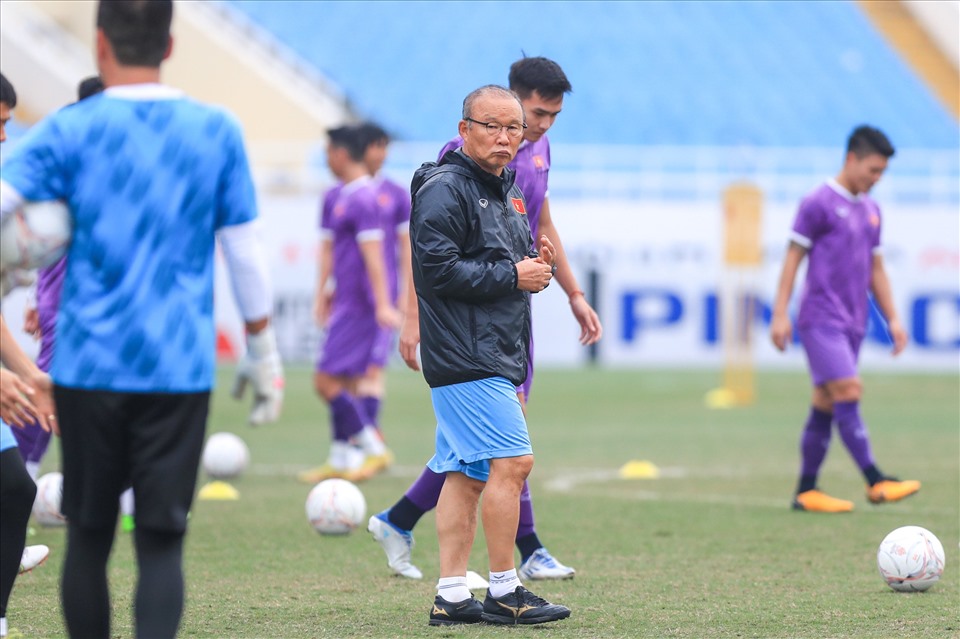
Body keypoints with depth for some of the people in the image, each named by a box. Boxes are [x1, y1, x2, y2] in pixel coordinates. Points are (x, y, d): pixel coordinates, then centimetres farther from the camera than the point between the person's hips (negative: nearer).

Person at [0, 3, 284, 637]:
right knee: (161, 542, -1)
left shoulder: (69, 131, -2)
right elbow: (245, 255, 5)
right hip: (180, 370, 0)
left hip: (90, 364, 0)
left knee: (89, 537, 12)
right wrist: (263, 354, 14)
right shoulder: (217, 132, 2)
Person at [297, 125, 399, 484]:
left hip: (358, 305, -10)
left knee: (327, 381, -10)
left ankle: (374, 449, -3)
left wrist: (382, 304, -20)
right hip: (345, 303, 10)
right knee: (344, 384, 11)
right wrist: (321, 294, 18)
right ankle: (341, 460, 15)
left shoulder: (363, 199, -15)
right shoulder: (334, 198, 15)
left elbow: (372, 253, -18)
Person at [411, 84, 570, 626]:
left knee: (467, 473, 9)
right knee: (512, 460, -12)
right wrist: (513, 276, -16)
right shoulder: (445, 189, -11)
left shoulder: (507, 190, 20)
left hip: (496, 354, 10)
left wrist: (537, 265, 7)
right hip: (465, 357, -10)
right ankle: (504, 593, -5)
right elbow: (439, 269, -20)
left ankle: (452, 596, 10)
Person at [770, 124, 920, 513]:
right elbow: (793, 258, -6)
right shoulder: (818, 204, -6)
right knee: (848, 393, -16)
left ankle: (806, 491, 9)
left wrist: (892, 318, 17)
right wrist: (780, 314, -11)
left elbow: (876, 269, 23)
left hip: (853, 322, 7)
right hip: (821, 318, -7)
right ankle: (875, 482, -21)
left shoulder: (870, 210, 17)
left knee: (826, 404, 6)